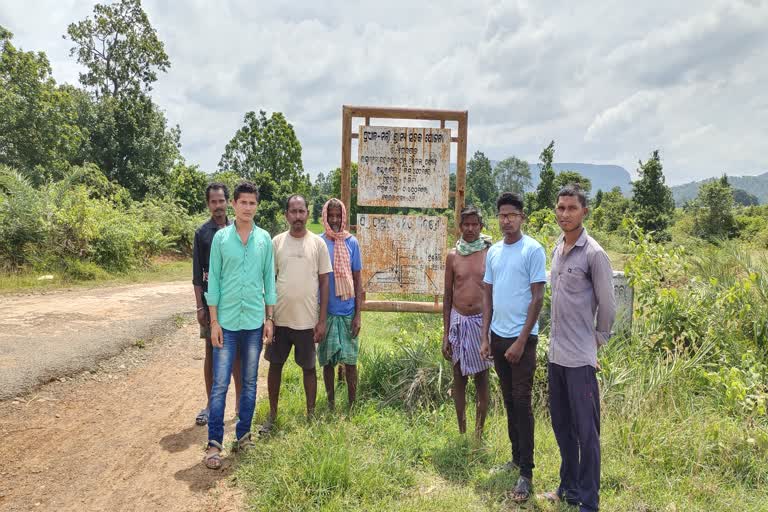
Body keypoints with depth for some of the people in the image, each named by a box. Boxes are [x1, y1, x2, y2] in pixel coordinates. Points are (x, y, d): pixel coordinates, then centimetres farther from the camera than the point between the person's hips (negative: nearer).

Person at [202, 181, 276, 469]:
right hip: (227, 322, -2)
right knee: (220, 384, -1)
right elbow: (213, 281, -1)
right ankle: (214, 443, 7)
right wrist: (214, 322, -5)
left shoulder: (264, 239, 4)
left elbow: (269, 279, 7)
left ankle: (243, 434, 25)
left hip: (254, 321, 2)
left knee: (249, 383, 11)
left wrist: (269, 318, 4)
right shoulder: (221, 238, -1)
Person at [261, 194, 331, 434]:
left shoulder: (318, 243, -2)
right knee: (275, 365, 11)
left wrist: (322, 320, -4)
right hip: (279, 318, 2)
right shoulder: (276, 242, 1)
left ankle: (311, 415, 26)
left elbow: (324, 282, -1)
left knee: (308, 368, 10)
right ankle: (272, 415, 28)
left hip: (307, 320, -1)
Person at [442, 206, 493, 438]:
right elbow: (447, 296, 7)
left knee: (482, 379, 6)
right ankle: (462, 432, 21)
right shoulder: (453, 256, 4)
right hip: (458, 321, 2)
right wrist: (445, 334, 4)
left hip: (482, 321, -2)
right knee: (459, 378, 9)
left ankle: (479, 433, 19)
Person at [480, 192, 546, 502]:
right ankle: (516, 457, 29)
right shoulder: (493, 252, 9)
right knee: (509, 401, 15)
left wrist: (521, 341, -15)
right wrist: (484, 337, 7)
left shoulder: (533, 250, -9)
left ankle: (526, 473, 7)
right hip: (498, 336, 6)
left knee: (522, 403, -2)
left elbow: (537, 298, -11)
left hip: (522, 338, -6)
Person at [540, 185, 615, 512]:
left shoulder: (594, 254, -13)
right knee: (561, 427, 18)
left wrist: (597, 340, 3)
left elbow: (607, 306, -7)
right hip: (555, 353, 8)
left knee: (586, 432, 4)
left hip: (579, 358, -7)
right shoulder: (557, 249, 9)